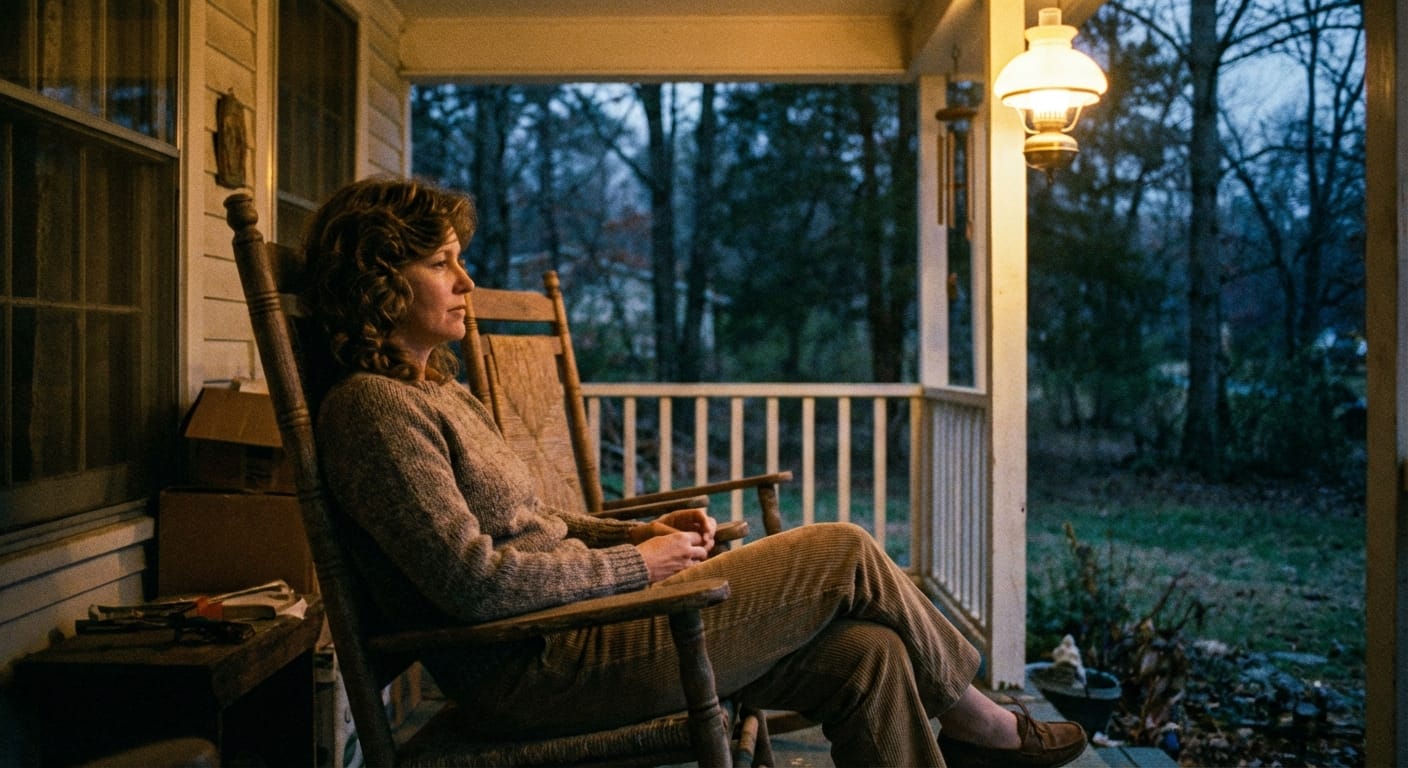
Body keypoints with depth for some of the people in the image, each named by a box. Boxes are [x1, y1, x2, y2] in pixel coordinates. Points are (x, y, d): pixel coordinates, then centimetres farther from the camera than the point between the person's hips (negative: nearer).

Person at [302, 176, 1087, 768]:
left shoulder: (441, 391, 16)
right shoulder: (372, 406, -14)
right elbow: (475, 580, -21)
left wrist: (645, 532, 6)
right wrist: (637, 563, -11)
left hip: (571, 626, 9)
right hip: (537, 668, -9)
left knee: (866, 657, -3)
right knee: (846, 552, -7)